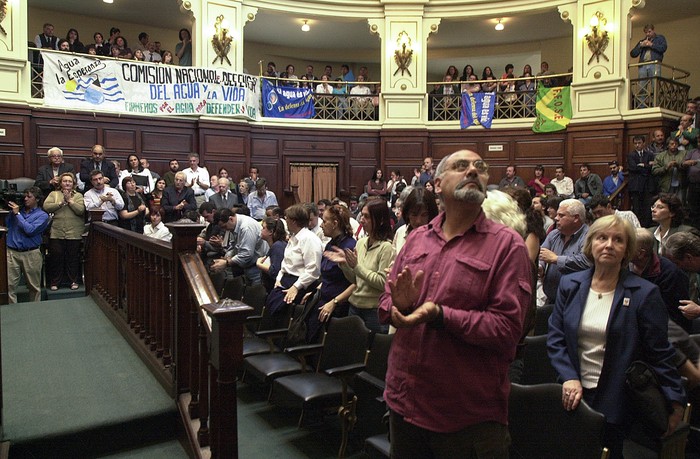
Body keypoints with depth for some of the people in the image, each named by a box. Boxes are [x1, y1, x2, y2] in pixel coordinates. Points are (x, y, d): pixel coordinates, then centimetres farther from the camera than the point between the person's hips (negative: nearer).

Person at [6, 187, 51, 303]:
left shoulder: (42, 215, 1)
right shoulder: (17, 209, 12)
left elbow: (30, 230, -14)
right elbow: (6, 225, 6)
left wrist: (17, 214, -9)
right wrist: (10, 211, 0)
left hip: (31, 254, -3)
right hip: (12, 252, 3)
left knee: (34, 286, 6)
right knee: (10, 285, 0)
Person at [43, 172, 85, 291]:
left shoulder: (78, 196, 8)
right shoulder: (53, 194, 10)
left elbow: (81, 210, -8)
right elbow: (46, 206, -6)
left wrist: (70, 200, -10)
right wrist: (61, 203, -11)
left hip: (74, 233, 0)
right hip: (56, 233, 1)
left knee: (73, 258, 6)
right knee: (56, 257, 4)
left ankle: (73, 281, 17)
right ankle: (55, 282, 15)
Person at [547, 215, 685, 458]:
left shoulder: (644, 293, -6)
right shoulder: (570, 285, 2)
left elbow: (659, 353, -3)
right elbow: (555, 338, 3)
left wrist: (676, 401, -3)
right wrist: (570, 378, -9)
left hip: (619, 404, -3)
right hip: (574, 397, 3)